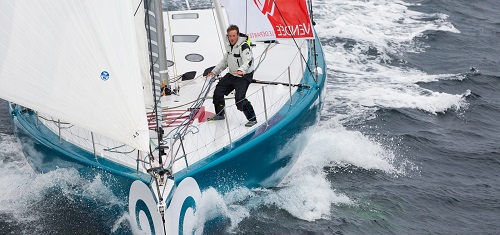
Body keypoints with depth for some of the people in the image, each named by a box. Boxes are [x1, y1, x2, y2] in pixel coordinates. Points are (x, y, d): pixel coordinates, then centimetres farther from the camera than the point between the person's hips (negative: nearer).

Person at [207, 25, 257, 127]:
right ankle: (220, 114, 31)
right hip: (231, 75, 9)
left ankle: (252, 119, -6)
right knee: (218, 92, 10)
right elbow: (225, 61, 20)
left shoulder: (244, 46, -21)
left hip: (244, 76, -9)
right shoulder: (229, 46, 7)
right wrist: (214, 71, 18)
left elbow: (248, 61, -35)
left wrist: (241, 70, -54)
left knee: (239, 98, -21)